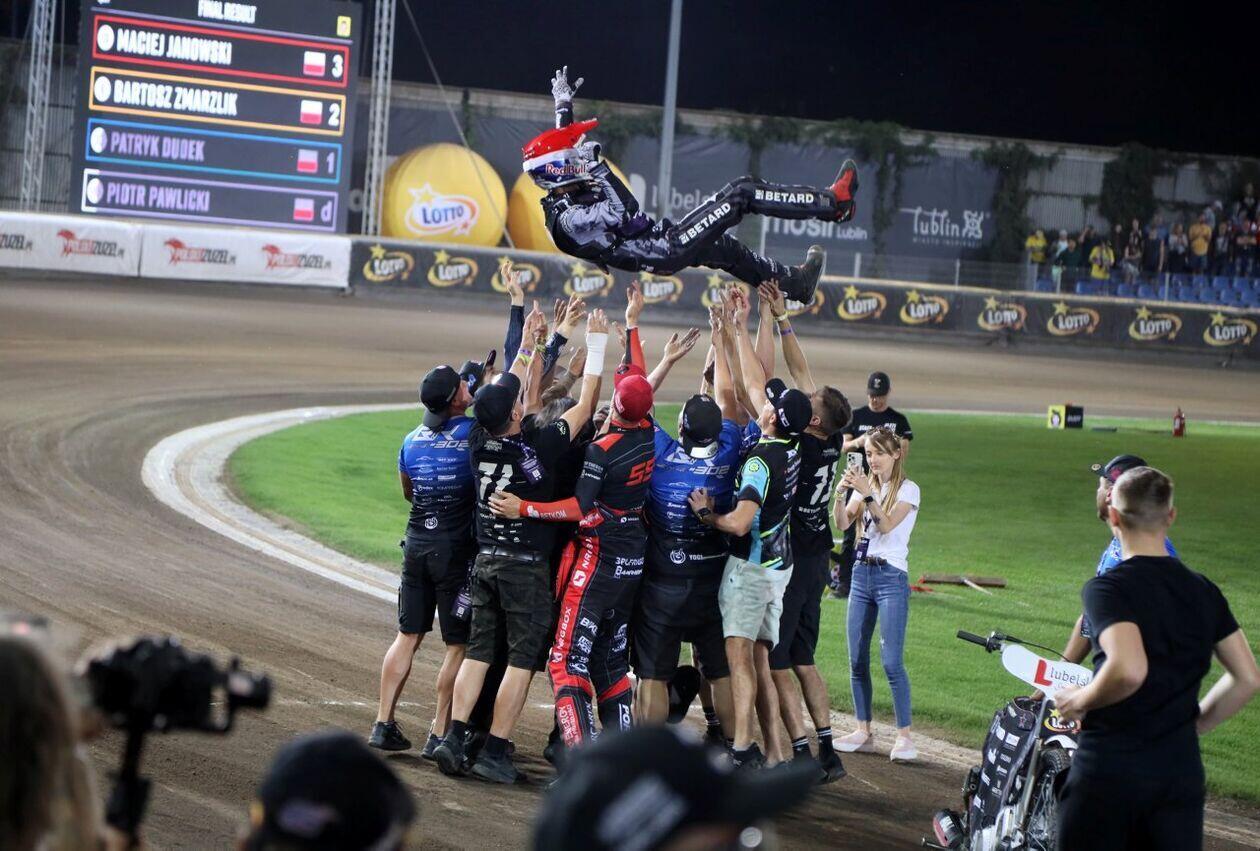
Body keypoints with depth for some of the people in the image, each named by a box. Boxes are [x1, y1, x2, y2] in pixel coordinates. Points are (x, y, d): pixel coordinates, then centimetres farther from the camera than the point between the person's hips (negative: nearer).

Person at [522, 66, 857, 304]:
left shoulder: (560, 200, 5)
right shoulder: (567, 217, -24)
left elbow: (562, 146, 20)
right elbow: (622, 211, -35)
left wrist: (563, 103, 26)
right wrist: (599, 168, -30)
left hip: (661, 243, 11)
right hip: (667, 251, -11)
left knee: (726, 249, 33)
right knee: (741, 193, -8)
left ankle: (795, 282, 53)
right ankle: (832, 202, 0)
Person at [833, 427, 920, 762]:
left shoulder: (908, 489, -3)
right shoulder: (865, 486, 13)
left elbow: (887, 524, -17)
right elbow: (843, 522, 0)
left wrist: (866, 494, -26)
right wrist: (841, 492, -15)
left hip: (891, 577, -6)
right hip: (861, 574, 6)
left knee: (892, 661, -12)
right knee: (857, 659, 4)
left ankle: (904, 736, -9)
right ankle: (863, 731, 11)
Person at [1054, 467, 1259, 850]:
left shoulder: (1108, 588, -11)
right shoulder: (1203, 592, 8)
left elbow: (1129, 670, -27)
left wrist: (1080, 701, -10)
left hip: (1110, 766, -5)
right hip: (1182, 770, 5)